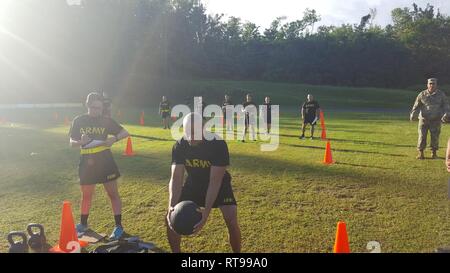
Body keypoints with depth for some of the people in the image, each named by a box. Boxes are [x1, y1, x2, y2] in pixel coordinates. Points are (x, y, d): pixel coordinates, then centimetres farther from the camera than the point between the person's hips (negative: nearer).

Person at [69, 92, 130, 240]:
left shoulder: (106, 120, -3)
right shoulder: (78, 121, 0)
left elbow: (125, 133, -1)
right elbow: (72, 142, 2)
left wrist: (114, 139, -20)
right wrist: (81, 142, -21)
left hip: (105, 161, -2)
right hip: (86, 162, 2)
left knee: (113, 193, 0)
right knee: (86, 195, 17)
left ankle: (118, 226, 8)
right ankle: (83, 224, 36)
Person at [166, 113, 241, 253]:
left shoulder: (218, 144, -33)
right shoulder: (179, 146, -21)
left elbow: (215, 182, -33)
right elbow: (176, 178, -24)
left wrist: (206, 212, -42)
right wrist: (172, 206, -40)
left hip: (218, 184, -3)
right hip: (193, 183, 3)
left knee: (232, 221, -18)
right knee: (171, 218, -6)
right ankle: (176, 251, 18)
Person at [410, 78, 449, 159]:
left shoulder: (441, 95, 0)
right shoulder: (422, 94, -1)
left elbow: (445, 107, 3)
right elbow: (416, 106, 1)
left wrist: (445, 115, -14)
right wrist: (413, 115, -15)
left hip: (436, 120, 0)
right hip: (423, 119, 0)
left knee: (435, 136, 1)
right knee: (422, 136, -2)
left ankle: (434, 153, 16)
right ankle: (421, 153, 7)